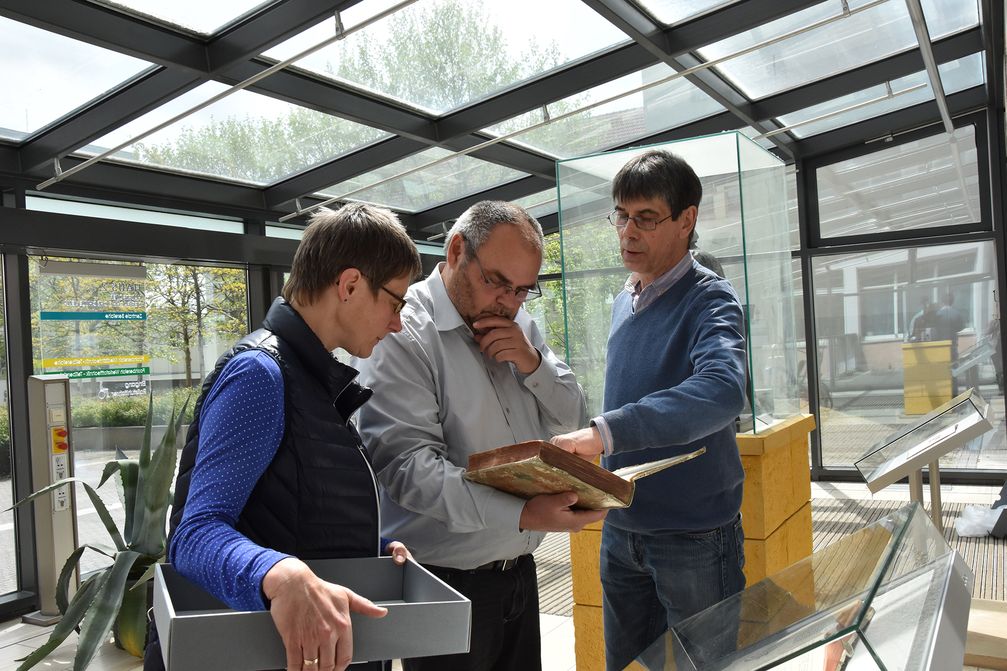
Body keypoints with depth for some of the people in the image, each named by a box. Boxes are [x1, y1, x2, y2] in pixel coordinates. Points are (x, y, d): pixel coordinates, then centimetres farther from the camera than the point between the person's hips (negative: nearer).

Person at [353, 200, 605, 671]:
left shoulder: (519, 326, 9)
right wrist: (522, 514, -33)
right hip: (445, 580, -7)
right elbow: (409, 464, -25)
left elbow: (571, 420, 9)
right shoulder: (402, 331, -16)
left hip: (519, 571, 7)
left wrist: (532, 362, -9)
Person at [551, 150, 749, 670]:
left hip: (694, 534, -7)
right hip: (621, 528, 7)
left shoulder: (709, 300, -15)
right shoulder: (624, 302, 8)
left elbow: (722, 390, -36)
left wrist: (604, 433, -44)